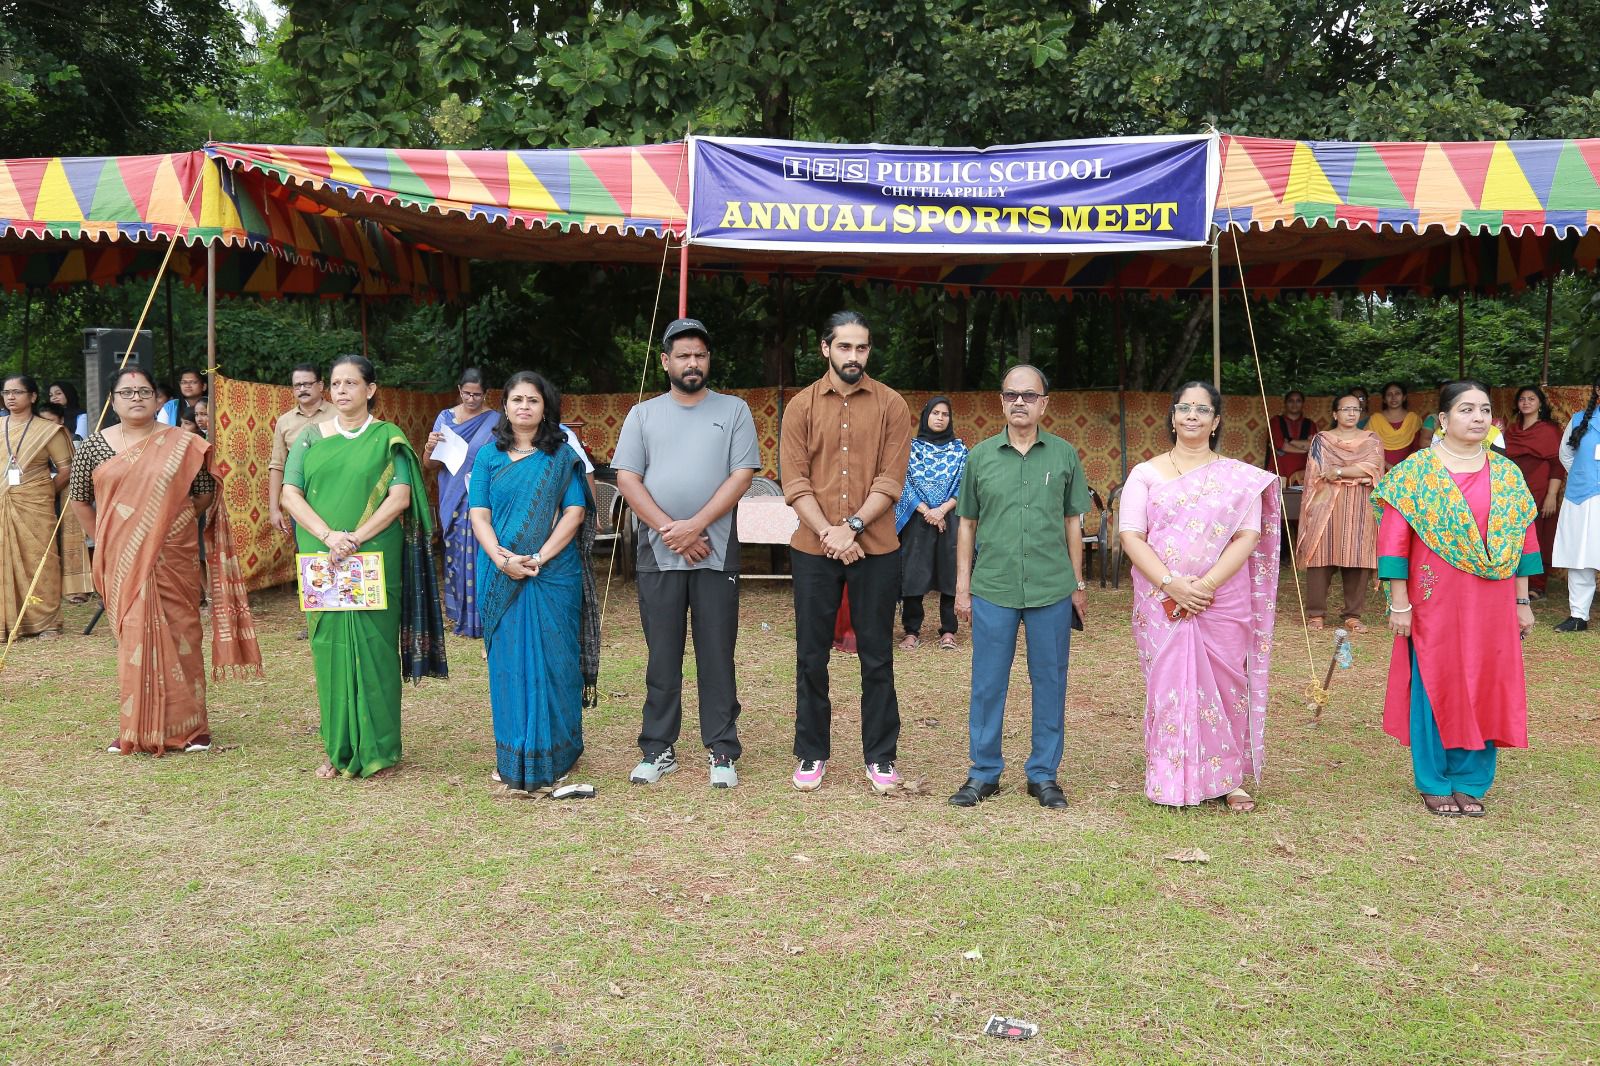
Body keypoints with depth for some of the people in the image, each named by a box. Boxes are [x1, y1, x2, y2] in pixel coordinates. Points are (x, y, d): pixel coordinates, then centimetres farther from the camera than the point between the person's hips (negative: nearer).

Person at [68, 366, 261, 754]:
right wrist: (105, 541, 9)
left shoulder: (182, 444, 1)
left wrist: (167, 518, 1)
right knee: (132, 639, 6)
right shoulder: (94, 447, 5)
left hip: (172, 557, -1)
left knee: (179, 637, 1)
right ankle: (135, 729, 16)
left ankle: (188, 726, 10)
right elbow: (79, 500, 14)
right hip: (121, 561, 2)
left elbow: (205, 493, 6)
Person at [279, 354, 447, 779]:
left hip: (374, 559, -2)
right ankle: (338, 749, 12)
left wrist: (356, 538, -16)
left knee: (372, 646, -1)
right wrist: (328, 535, -13)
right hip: (322, 560, 3)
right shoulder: (311, 436, 10)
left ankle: (376, 748, 8)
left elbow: (400, 498, -6)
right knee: (329, 646, 4)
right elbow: (290, 493, 2)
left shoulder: (388, 437, 3)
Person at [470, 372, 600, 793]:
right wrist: (501, 558, -15)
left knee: (552, 660, 2)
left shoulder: (562, 456, 5)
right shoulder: (488, 457, 10)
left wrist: (539, 558, -15)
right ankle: (511, 758, 14)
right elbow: (478, 514, 2)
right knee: (508, 661, 4)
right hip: (502, 579, 2)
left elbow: (574, 513, -3)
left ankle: (554, 756, 13)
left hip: (554, 575, -1)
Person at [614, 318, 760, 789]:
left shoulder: (734, 410, 6)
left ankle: (722, 751, 10)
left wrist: (694, 527, -12)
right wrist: (669, 529, -10)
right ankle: (658, 749, 16)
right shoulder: (643, 414, 10)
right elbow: (627, 478, 2)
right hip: (657, 553, 1)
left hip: (716, 552, -1)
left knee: (717, 656, 3)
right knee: (663, 657, 7)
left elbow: (742, 474, -3)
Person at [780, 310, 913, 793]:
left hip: (875, 549, -1)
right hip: (813, 549, 1)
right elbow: (794, 482, -3)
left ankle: (880, 757, 17)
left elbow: (890, 481, -5)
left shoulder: (891, 405, 2)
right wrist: (828, 533, -14)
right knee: (811, 657, 8)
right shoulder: (802, 406, 4)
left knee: (877, 657, 6)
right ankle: (811, 754, 20)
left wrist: (851, 527, -15)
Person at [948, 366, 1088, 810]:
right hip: (992, 589, 0)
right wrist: (962, 586, 4)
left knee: (1049, 683, 8)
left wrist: (1078, 583, 8)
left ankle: (1044, 774, 21)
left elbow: (1073, 523, 10)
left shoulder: (1065, 455, 4)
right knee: (987, 684, 6)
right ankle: (984, 773, 19)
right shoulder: (981, 456, 4)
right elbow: (967, 524, 8)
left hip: (1052, 590, 0)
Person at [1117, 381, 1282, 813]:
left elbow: (1247, 538, -2)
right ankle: (1170, 781, 12)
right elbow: (1131, 537, -2)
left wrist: (1206, 586, -15)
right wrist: (1171, 584, -15)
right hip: (1162, 601, 0)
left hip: (1224, 600, 0)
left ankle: (1227, 779, 16)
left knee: (1224, 685, 3)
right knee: (1167, 685, 1)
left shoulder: (1239, 477, 6)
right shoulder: (1145, 474, 6)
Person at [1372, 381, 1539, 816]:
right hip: (1435, 603, -4)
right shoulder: (1416, 471, -6)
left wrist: (1522, 601, 8)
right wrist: (1399, 603, -12)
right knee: (1434, 689, 4)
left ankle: (1469, 781, 22)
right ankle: (1434, 783, 19)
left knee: (1484, 690, 8)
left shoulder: (1507, 473, 6)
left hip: (1492, 607, 4)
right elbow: (1393, 538, -9)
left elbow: (1523, 537, 10)